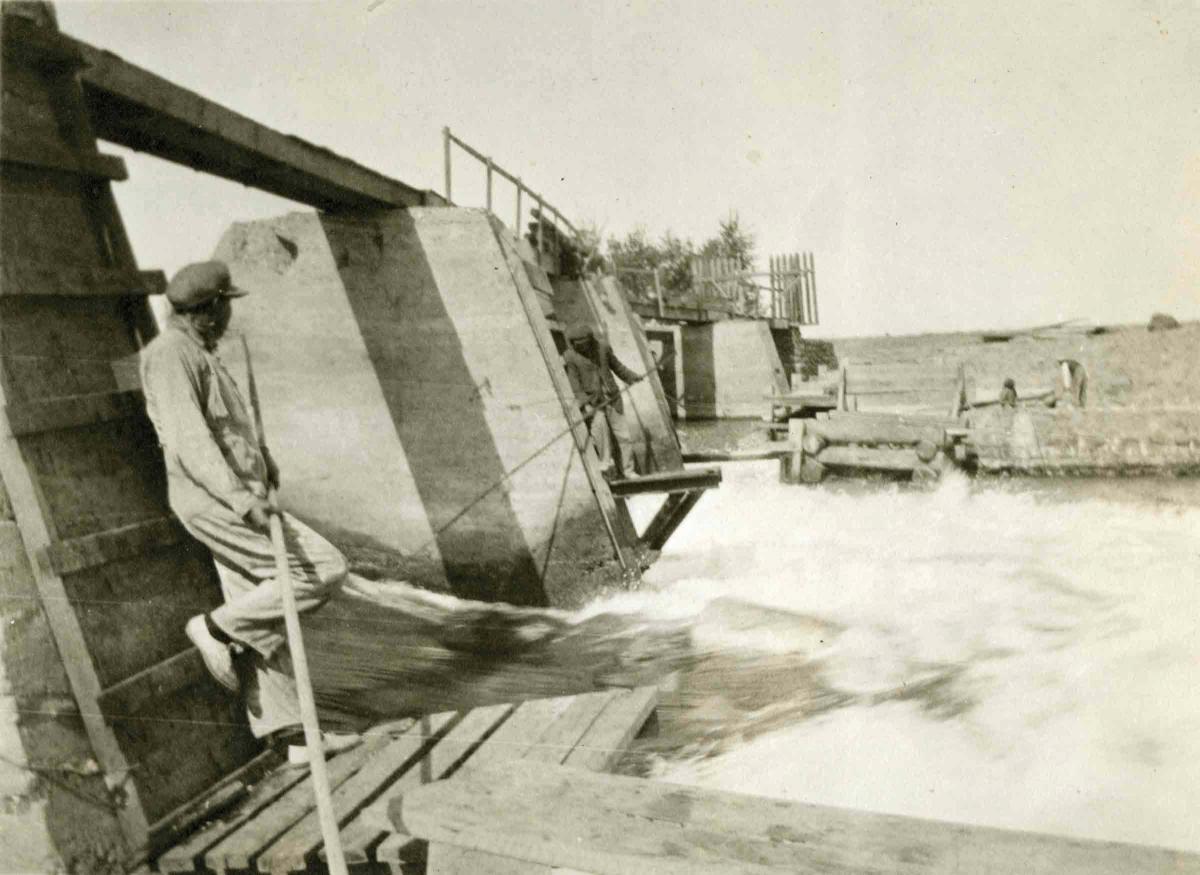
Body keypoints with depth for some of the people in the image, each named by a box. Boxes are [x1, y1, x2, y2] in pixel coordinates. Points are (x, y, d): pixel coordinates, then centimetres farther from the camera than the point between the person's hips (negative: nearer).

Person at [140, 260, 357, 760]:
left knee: (261, 622, 7)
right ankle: (216, 627, -1)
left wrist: (261, 453, 50)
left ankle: (290, 735, 10)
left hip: (234, 501, 10)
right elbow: (188, 437, -24)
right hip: (215, 503, -10)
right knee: (325, 571, -11)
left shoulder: (197, 354, 20)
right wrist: (237, 495, -35)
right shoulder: (170, 353, -11)